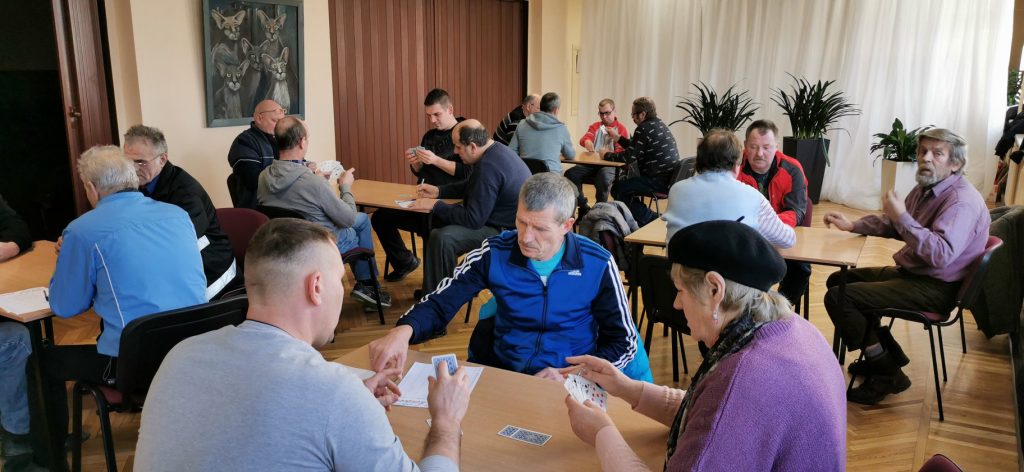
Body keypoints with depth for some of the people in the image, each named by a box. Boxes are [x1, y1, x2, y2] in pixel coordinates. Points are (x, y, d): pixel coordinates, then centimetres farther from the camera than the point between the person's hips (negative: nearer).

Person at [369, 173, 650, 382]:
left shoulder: (597, 265, -8)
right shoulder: (495, 253, -6)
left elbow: (623, 343, 0)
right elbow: (441, 302, -5)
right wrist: (404, 331, -27)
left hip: (571, 382, -1)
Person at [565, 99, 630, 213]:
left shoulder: (621, 128, 5)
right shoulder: (595, 126, 20)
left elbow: (621, 151, -4)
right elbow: (585, 138, 1)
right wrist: (587, 142, -26)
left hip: (611, 164, -5)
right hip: (592, 163, 5)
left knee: (603, 178, -38)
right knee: (570, 174, -19)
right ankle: (583, 207, -5)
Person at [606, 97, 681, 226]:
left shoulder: (643, 129, -15)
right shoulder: (658, 124, 14)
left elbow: (628, 158, -16)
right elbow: (636, 149, 23)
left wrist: (606, 155, -1)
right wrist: (617, 137, 26)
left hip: (658, 181, -10)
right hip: (669, 179, 10)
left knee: (617, 189, -4)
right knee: (626, 182, 23)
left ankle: (650, 219, 3)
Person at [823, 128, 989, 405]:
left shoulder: (961, 201, -22)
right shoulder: (926, 188, 7)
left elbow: (941, 255, -36)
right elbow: (891, 223, 24)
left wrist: (902, 217, -31)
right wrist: (852, 225, 12)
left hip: (934, 288, -10)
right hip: (910, 273, 10)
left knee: (837, 297, -19)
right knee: (838, 280, 17)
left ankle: (887, 373, -8)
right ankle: (888, 353, 18)